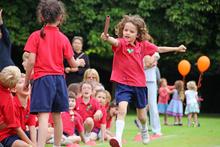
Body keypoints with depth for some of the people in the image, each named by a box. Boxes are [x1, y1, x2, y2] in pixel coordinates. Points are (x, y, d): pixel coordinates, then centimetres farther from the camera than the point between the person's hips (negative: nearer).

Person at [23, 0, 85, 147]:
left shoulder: (36, 36, -5)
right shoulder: (63, 38, 3)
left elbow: (31, 61, -10)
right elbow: (72, 63, 7)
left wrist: (26, 81, 1)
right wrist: (79, 62, 30)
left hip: (42, 79, -3)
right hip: (59, 79, 3)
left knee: (43, 116, -12)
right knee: (57, 117, 16)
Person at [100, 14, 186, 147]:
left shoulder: (143, 45, -1)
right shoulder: (121, 43, -14)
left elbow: (159, 49, 17)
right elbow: (115, 42, -39)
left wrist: (176, 49, 26)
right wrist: (107, 38, -62)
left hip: (139, 84, 4)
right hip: (123, 83, -4)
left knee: (142, 115, 18)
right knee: (122, 109, -27)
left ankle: (144, 130, 50)